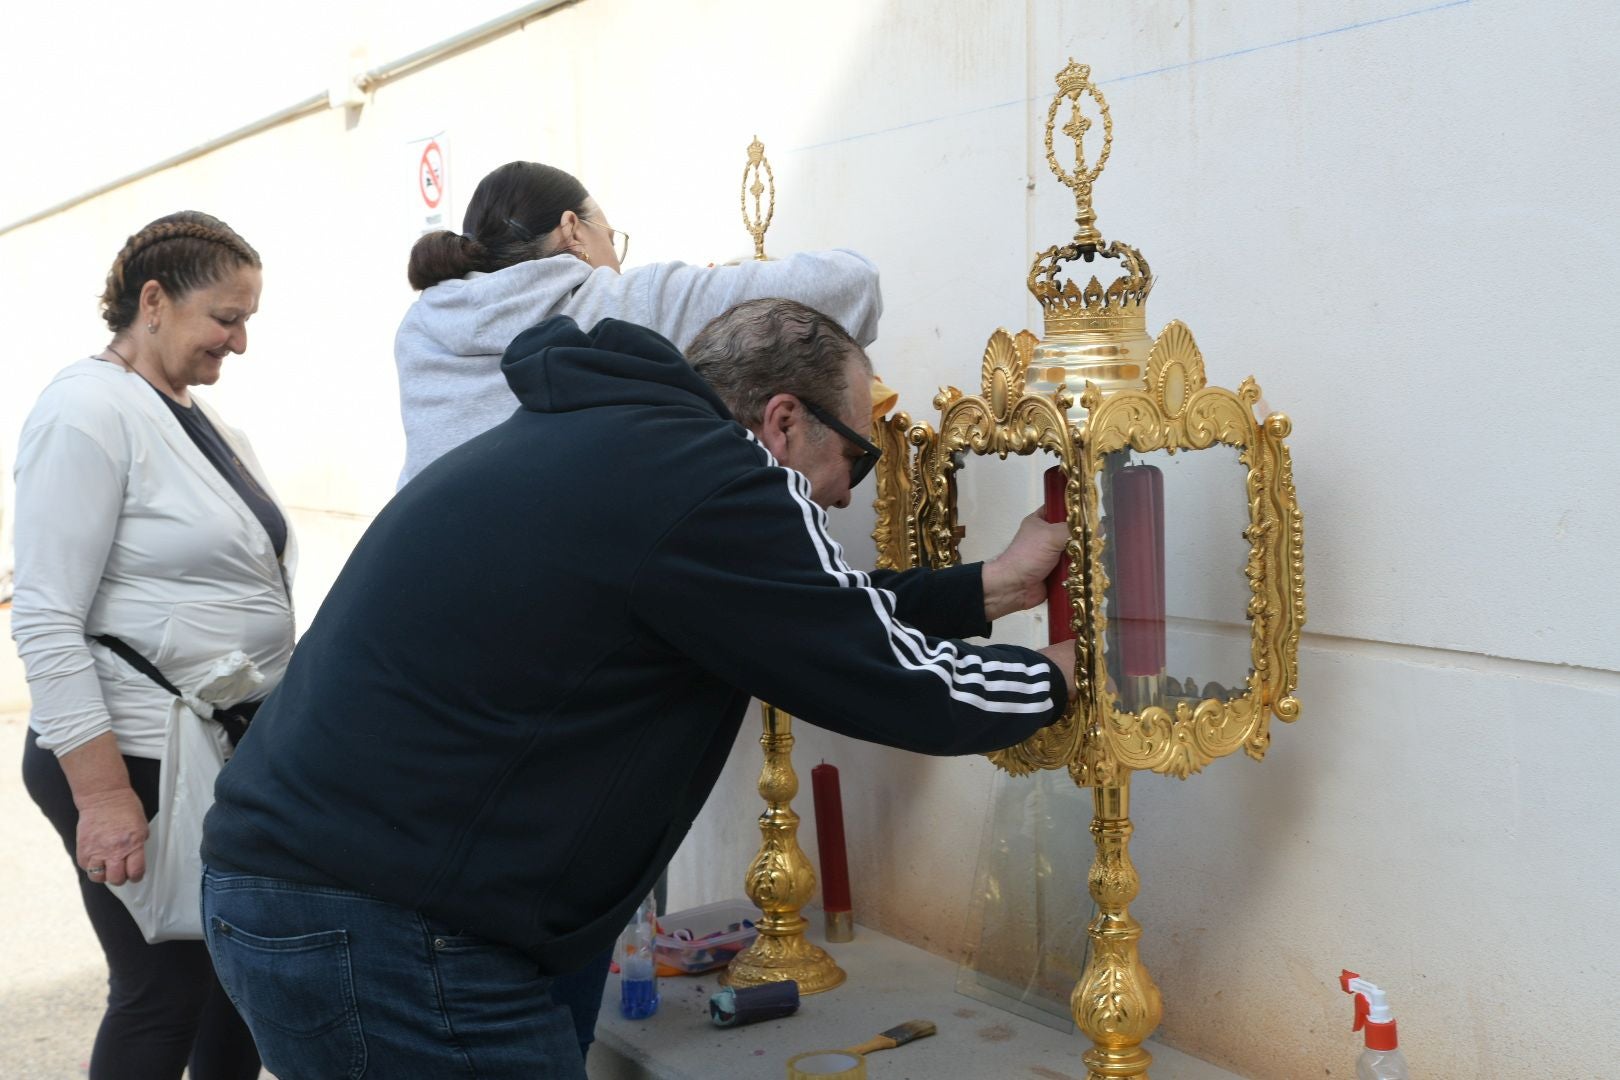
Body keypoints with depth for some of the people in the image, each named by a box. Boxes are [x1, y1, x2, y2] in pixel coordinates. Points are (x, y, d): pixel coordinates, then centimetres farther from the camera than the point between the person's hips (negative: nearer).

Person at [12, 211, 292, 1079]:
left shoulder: (200, 419, 12)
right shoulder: (90, 412, -14)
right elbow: (46, 622, -18)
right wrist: (102, 793, -21)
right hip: (138, 767, -8)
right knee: (165, 994, 1)